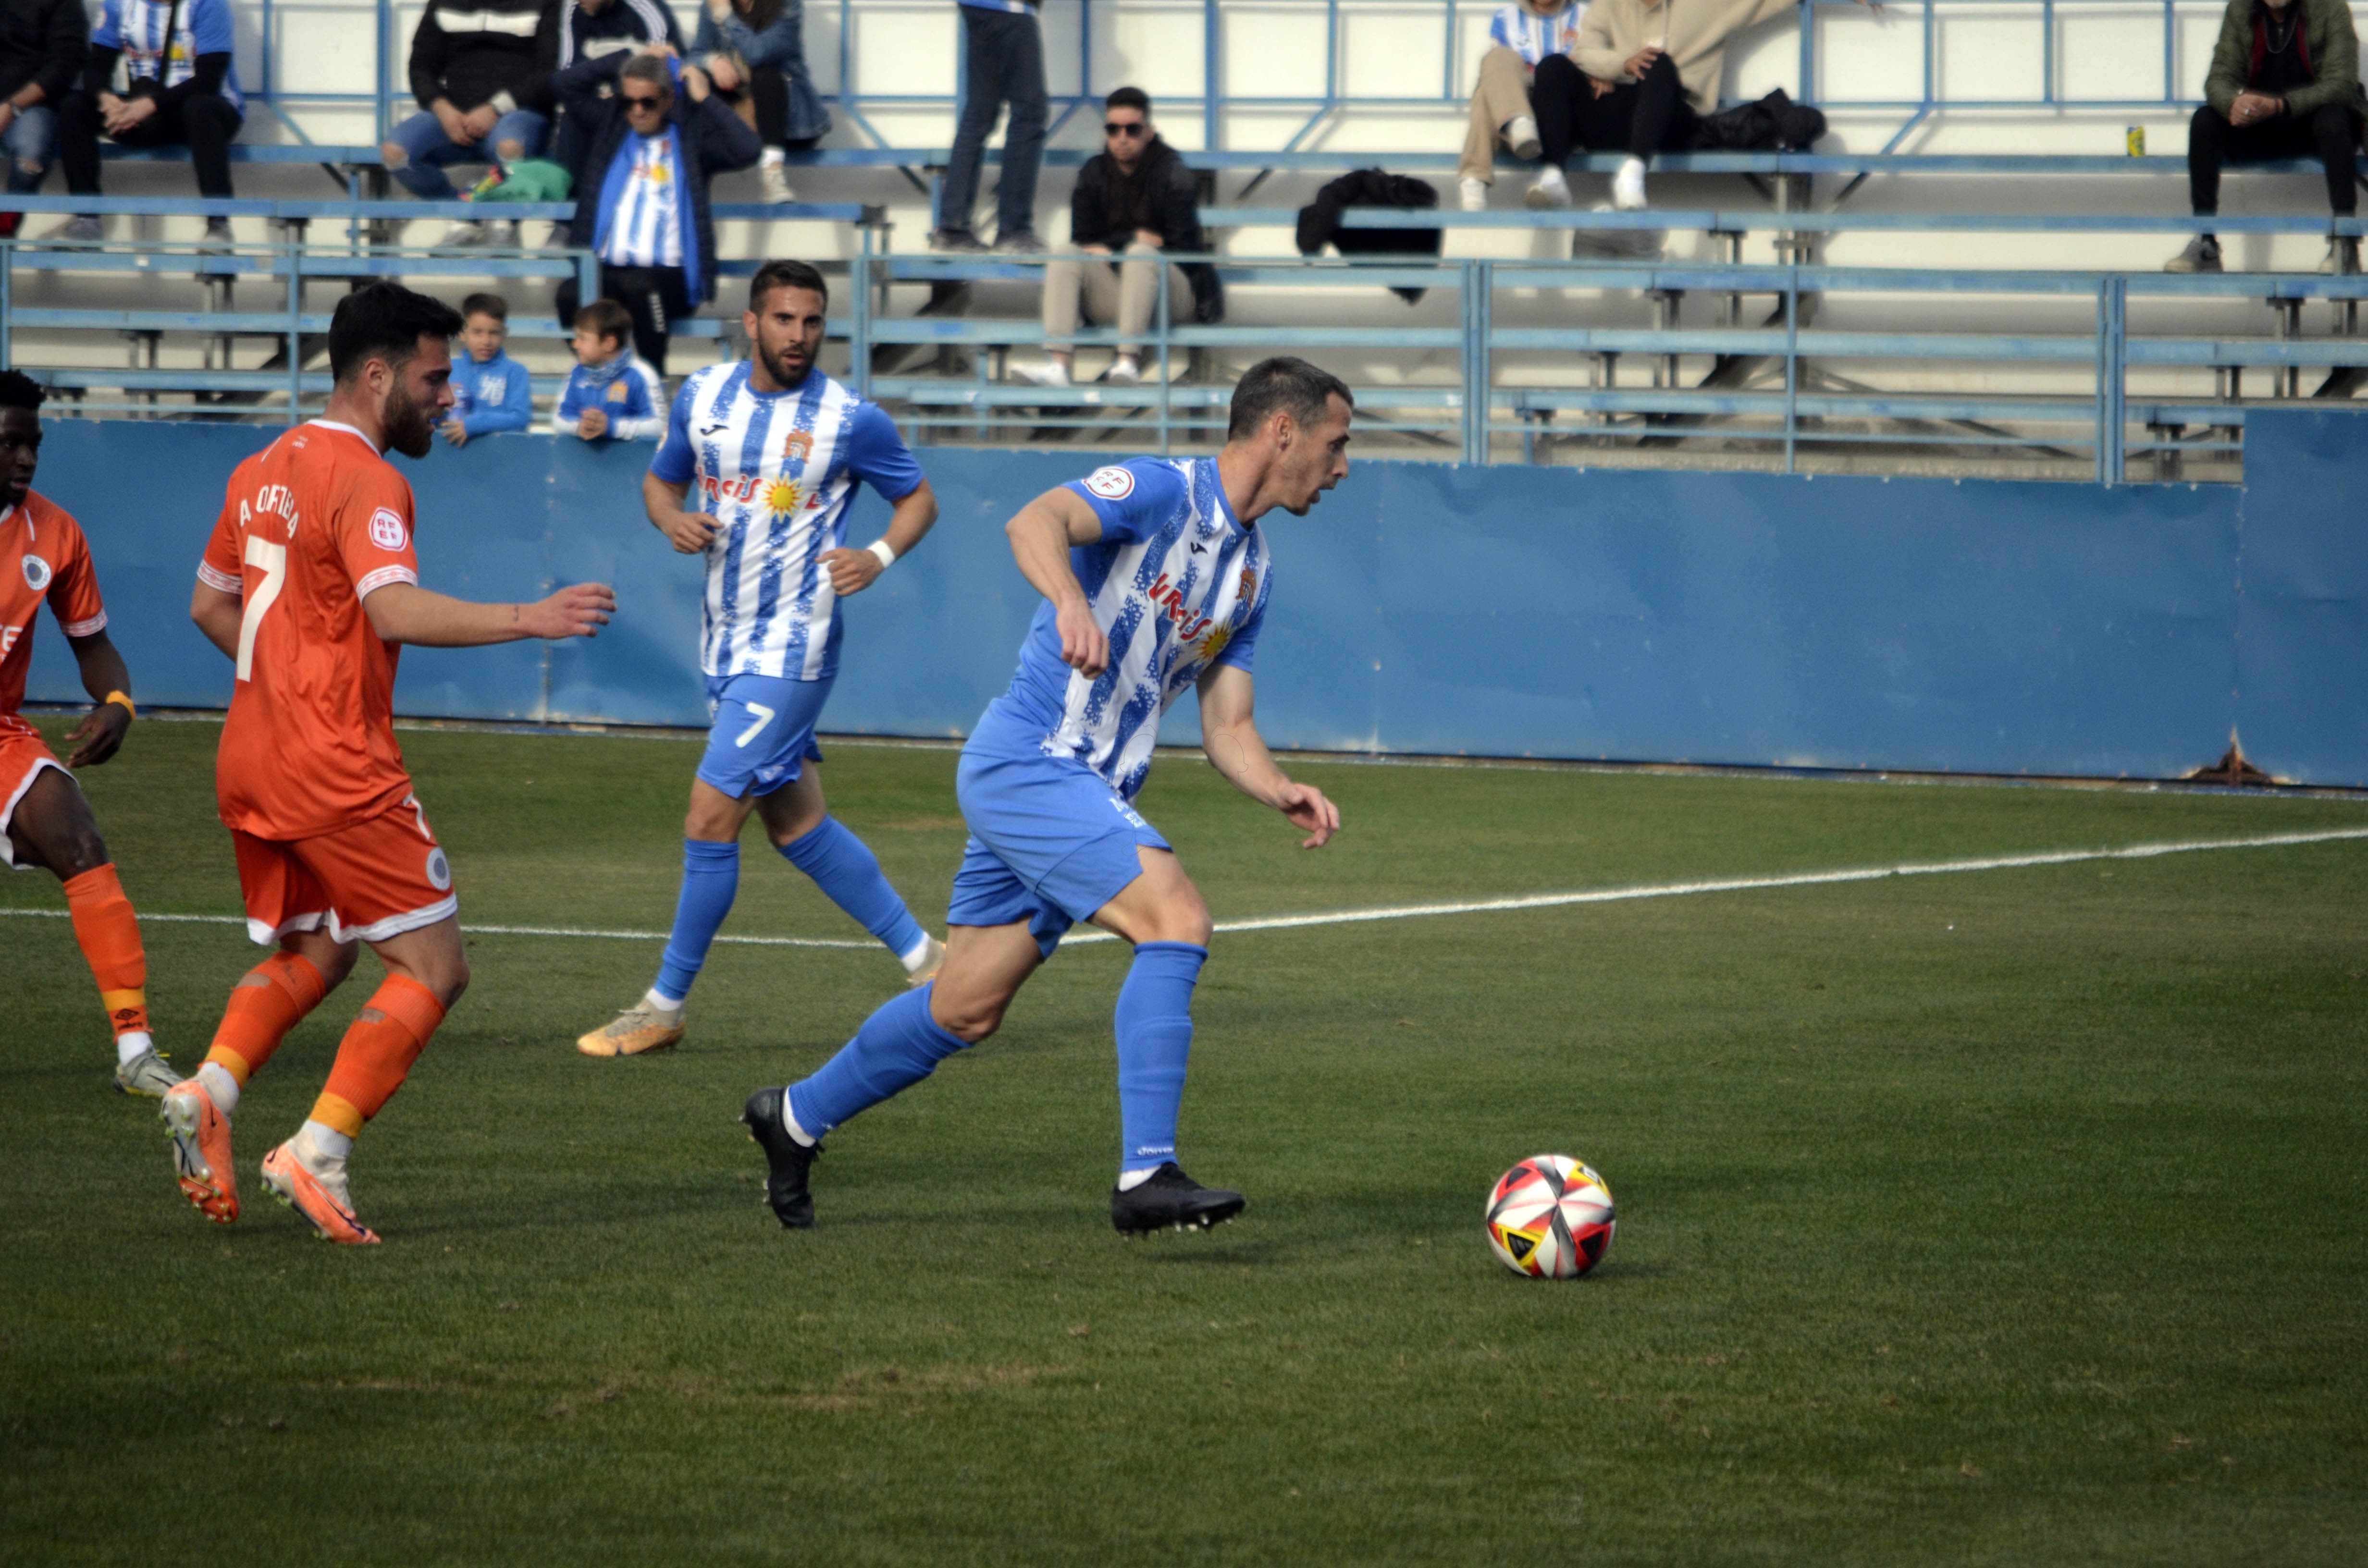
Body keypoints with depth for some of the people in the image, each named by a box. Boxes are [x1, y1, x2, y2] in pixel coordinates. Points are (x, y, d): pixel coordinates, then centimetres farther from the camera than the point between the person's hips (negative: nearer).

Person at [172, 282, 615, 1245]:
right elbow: (394, 610, -30)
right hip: (338, 770, -9)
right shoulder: (364, 481, -14)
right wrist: (528, 620, -33)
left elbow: (209, 606, 23)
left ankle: (209, 1092, 1)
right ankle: (317, 1155, -13)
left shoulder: (263, 471, 13)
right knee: (432, 970, -2)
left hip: (253, 761, 9)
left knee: (309, 957, 23)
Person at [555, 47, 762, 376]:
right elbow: (568, 82, 13)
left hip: (669, 273, -3)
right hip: (606, 270, 3)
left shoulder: (691, 136, 9)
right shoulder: (608, 124, 20)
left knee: (640, 288, -38)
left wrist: (706, 99, -1)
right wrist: (630, 60, 12)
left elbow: (749, 150, -6)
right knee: (571, 294, -31)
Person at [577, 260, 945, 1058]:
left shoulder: (851, 419, -9)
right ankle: (922, 957, 25)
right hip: (728, 641, 6)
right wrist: (673, 519, -6)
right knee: (798, 826, 11)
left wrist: (880, 555, -16)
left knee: (710, 820, -10)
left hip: (791, 649, -6)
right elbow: (661, 478, 17)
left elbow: (917, 496, 3)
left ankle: (666, 1004, 2)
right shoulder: (703, 396, 4)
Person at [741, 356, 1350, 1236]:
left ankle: (795, 1120, 33)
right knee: (1176, 921, -24)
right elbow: (1036, 522, -29)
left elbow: (1227, 729, 16)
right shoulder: (1162, 492, -11)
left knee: (967, 1011, 14)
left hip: (1089, 792, 9)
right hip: (1029, 760, -9)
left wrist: (1281, 793, -4)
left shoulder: (1250, 573, 16)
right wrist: (1071, 601, -49)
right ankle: (1146, 1177, -28)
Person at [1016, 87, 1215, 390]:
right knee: (1063, 257, -20)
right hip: (1112, 295, 4)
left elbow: (1183, 244, -11)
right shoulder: (1094, 174, 7)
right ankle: (1058, 365, -37)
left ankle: (1130, 362, -45)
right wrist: (1137, 238, -9)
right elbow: (1084, 241, 5)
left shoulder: (1171, 172, -5)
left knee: (1140, 255, -34)